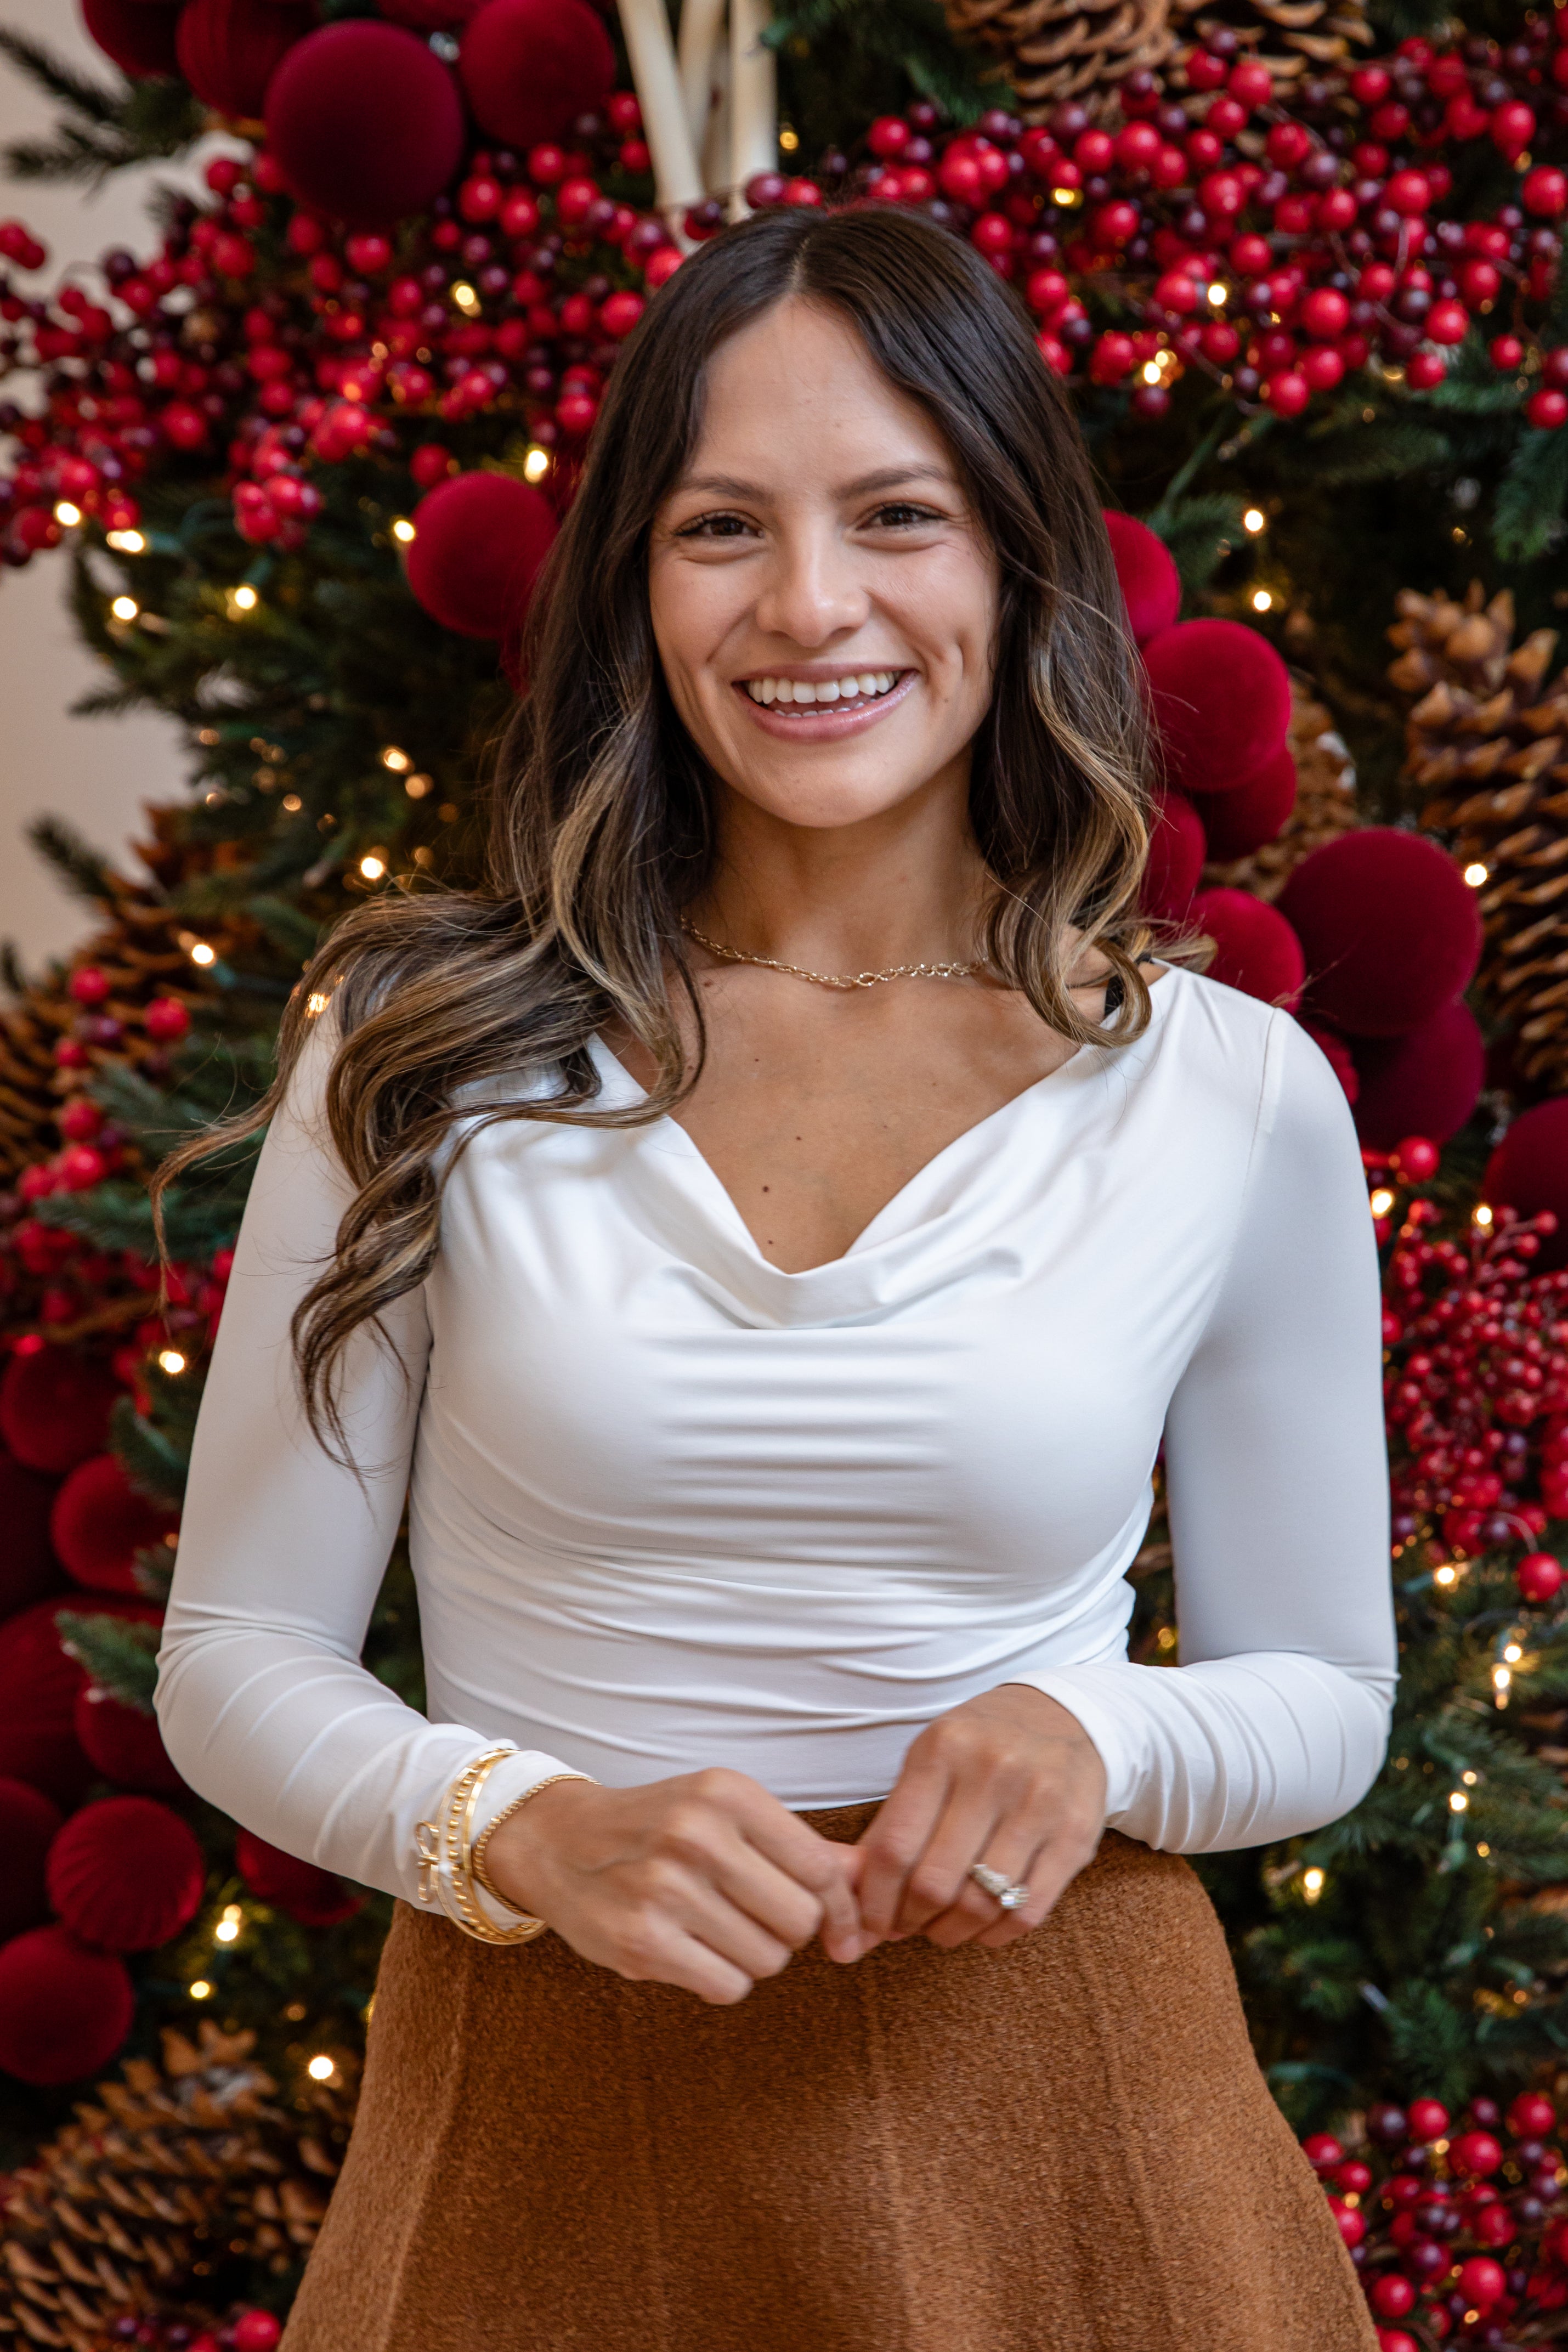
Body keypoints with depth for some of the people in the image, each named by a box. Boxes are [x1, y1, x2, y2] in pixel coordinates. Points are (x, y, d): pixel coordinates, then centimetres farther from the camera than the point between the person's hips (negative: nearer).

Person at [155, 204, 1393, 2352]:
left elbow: (1324, 1696, 7)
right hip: (552, 2121, 0)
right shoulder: (428, 1053, -5)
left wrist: (1097, 1741, -14)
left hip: (1054, 2118, 1)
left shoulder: (1236, 1095, -3)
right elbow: (239, 1659, 0)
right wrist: (528, 1832, -18)